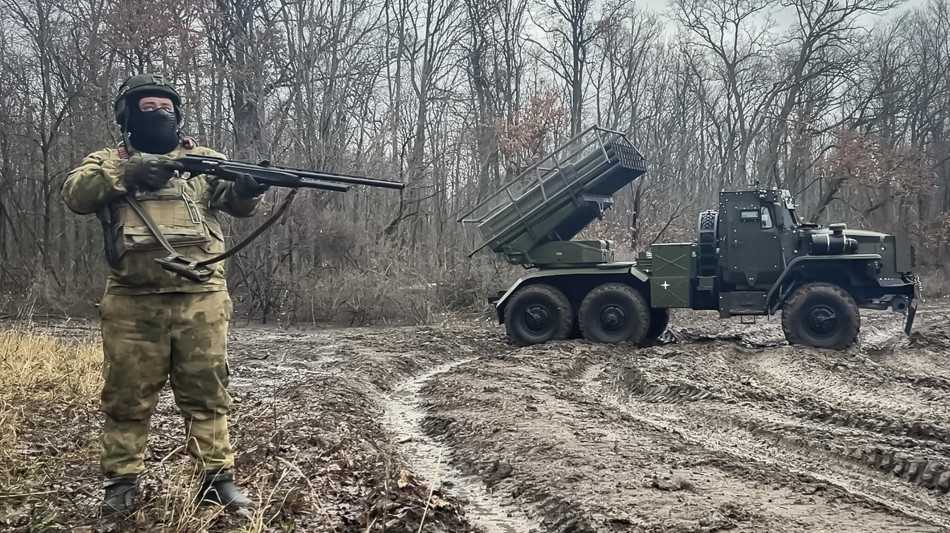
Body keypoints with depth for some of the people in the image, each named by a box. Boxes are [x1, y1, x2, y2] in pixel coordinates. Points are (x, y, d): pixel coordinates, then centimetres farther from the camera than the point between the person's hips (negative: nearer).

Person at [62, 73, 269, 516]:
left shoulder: (204, 160, 14)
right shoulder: (108, 161, 12)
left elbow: (236, 202, 0)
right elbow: (75, 194, -7)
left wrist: (249, 187, -24)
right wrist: (126, 173, -21)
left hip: (200, 299, 1)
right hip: (133, 303, 0)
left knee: (206, 392, 4)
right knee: (128, 396, 7)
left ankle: (217, 477, 12)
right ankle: (122, 481, 19)